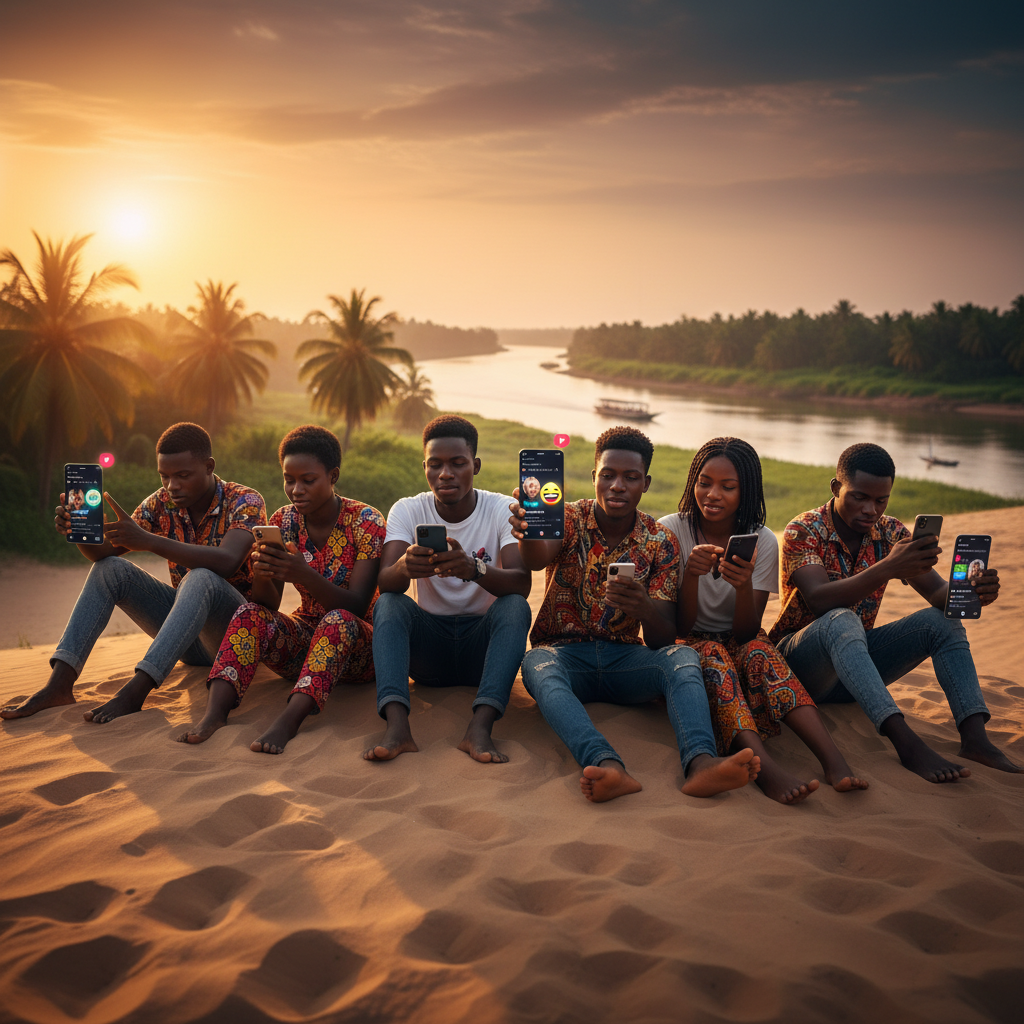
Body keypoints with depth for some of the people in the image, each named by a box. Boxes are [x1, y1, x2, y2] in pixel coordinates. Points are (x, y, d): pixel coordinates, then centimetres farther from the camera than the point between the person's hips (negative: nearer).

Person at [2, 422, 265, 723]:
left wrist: (148, 541, -41)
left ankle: (135, 690, -41)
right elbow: (102, 550, -7)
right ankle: (59, 684, -19)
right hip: (190, 639, 6)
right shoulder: (162, 503, 1)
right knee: (110, 569, -8)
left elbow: (228, 562, -35)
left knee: (201, 578, -36)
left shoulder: (245, 502, -15)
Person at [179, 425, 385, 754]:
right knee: (250, 614, -22)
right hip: (306, 637, 4)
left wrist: (305, 575, -37)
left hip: (357, 643, -4)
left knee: (339, 619, -36)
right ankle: (215, 711, -39)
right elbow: (268, 605, -6)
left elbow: (357, 606, -21)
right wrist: (261, 576, -30)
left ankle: (289, 719, -51)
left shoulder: (366, 522, -13)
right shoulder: (282, 522, -1)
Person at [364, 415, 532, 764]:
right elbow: (384, 582, -18)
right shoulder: (407, 510, -2)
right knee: (388, 603, -26)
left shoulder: (503, 509, -6)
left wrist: (473, 568, -44)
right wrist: (405, 567, -44)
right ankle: (397, 725, -44)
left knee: (515, 607, -29)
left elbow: (521, 584, -22)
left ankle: (480, 726, -45)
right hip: (428, 644, 1)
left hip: (482, 643, -1)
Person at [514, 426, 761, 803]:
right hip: (565, 653, -1)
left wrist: (644, 608, -30)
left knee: (683, 658, -28)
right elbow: (536, 559, -27)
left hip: (624, 658, 2)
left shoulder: (661, 542, 1)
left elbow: (663, 640, -5)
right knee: (538, 663, -36)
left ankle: (700, 763, -53)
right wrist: (527, 533, -53)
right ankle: (608, 766, -58)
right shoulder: (569, 518, -2)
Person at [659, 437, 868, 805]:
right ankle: (766, 768, -56)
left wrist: (745, 585, -29)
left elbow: (746, 632, -9)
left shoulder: (762, 541, -3)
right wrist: (691, 574, -29)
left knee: (759, 650, -32)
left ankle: (833, 760, -49)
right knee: (711, 653, -35)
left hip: (739, 650, 2)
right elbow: (678, 629, -11)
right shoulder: (671, 532, -8)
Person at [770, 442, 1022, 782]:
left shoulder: (891, 533, 3)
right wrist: (886, 568, -43)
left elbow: (937, 591, -5)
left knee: (942, 620, -13)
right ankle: (906, 742, -49)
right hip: (800, 661, -6)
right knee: (841, 621, -37)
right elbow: (820, 600, -30)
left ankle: (974, 737, -29)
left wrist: (971, 591, -29)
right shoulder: (803, 531, -14)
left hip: (856, 658, 6)